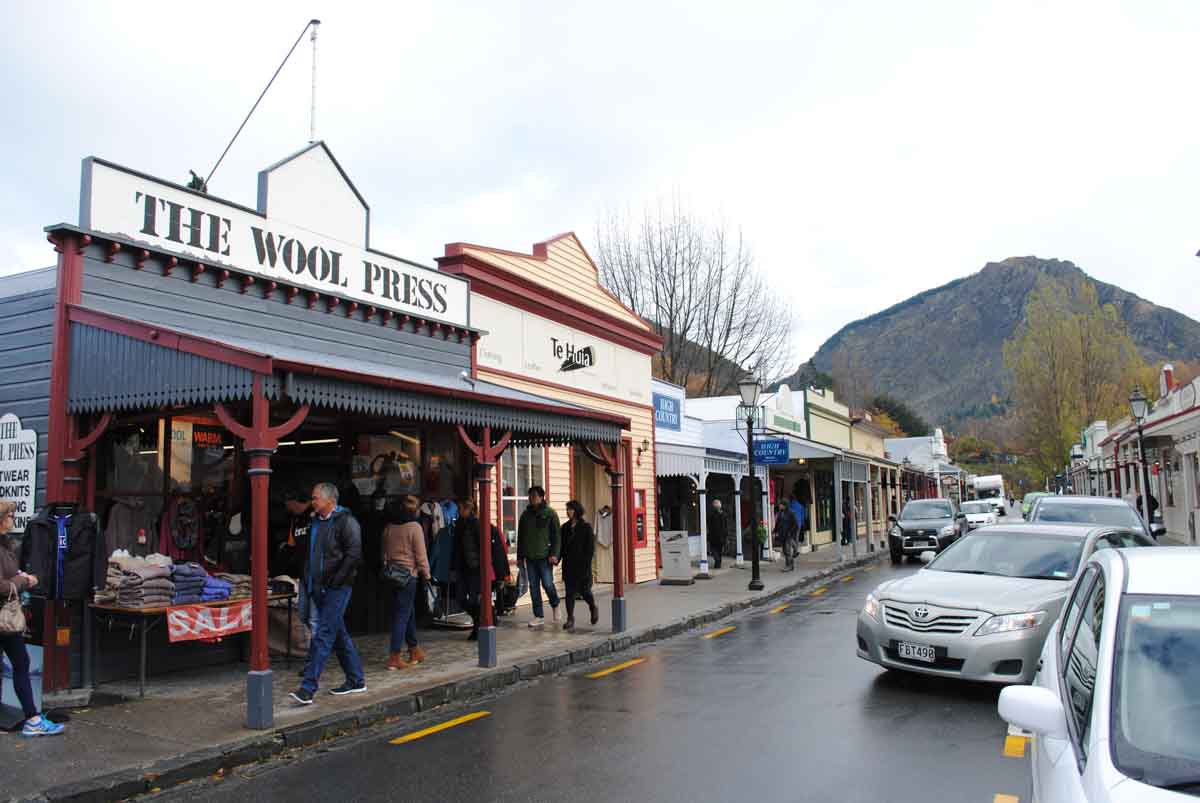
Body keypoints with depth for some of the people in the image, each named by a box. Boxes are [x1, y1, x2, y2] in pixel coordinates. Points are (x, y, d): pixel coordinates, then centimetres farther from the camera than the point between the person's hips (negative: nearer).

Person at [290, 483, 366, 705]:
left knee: (323, 636, -10)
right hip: (319, 588, 9)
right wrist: (308, 580, 15)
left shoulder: (346, 521, -12)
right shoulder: (316, 522, 15)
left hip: (337, 589, -9)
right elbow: (310, 554, 26)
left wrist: (335, 580, -17)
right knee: (339, 635, 14)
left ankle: (308, 688, -10)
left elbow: (354, 554, -19)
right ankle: (356, 680, 24)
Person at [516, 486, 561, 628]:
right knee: (533, 587, 5)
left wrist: (554, 554, -14)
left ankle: (555, 606, 23)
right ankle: (539, 616, 13)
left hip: (544, 556, -5)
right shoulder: (526, 514, 11)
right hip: (530, 557, 5)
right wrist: (520, 556, 12)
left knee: (548, 584, -6)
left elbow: (556, 535, -6)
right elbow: (520, 536, 16)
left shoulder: (550, 513, -2)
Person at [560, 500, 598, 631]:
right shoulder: (565, 527, 8)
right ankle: (570, 619, 4)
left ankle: (593, 608, 34)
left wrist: (586, 565, -14)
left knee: (584, 590, 6)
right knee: (570, 592, 1)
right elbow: (562, 546, 10)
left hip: (582, 566, -4)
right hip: (568, 566, 4)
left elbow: (591, 548, -8)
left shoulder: (586, 527, -6)